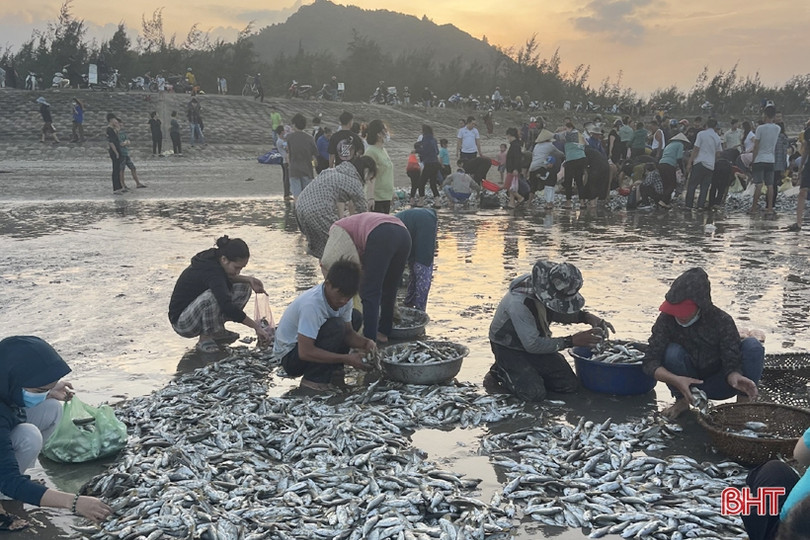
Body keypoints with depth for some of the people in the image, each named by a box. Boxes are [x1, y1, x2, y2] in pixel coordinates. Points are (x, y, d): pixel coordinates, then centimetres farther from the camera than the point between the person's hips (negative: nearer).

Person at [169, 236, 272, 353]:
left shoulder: (214, 258, -8)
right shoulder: (211, 271, -32)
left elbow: (227, 278, 13)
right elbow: (227, 307, -40)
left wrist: (248, 279, -7)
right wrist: (257, 327, -38)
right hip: (181, 321, -9)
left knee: (244, 287, 0)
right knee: (213, 295, -38)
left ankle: (216, 331, 5)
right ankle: (204, 339, -17)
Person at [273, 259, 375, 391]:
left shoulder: (342, 297, -9)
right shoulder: (311, 304, -34)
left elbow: (348, 332, 1)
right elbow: (305, 352, -34)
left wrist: (365, 343, -21)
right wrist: (346, 359, -33)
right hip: (290, 356, -9)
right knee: (335, 327, -28)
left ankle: (331, 369, 7)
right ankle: (313, 380, -17)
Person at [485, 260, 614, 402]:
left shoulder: (551, 293, -15)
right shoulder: (518, 303, -37)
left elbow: (556, 313, 7)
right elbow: (532, 345, -34)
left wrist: (586, 317, -12)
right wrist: (571, 341, -33)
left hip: (535, 342, 7)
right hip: (509, 348, -7)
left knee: (570, 385, -5)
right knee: (534, 393, -23)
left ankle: (529, 372, 17)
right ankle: (500, 373, 4)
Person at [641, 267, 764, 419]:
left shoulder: (722, 321, -19)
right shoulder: (666, 320, -19)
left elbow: (731, 364, -20)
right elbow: (650, 362, -22)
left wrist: (735, 377, -45)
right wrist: (676, 380, -40)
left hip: (718, 385, 0)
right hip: (686, 384, 1)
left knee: (753, 346, -23)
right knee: (673, 351, -31)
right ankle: (682, 401, -5)